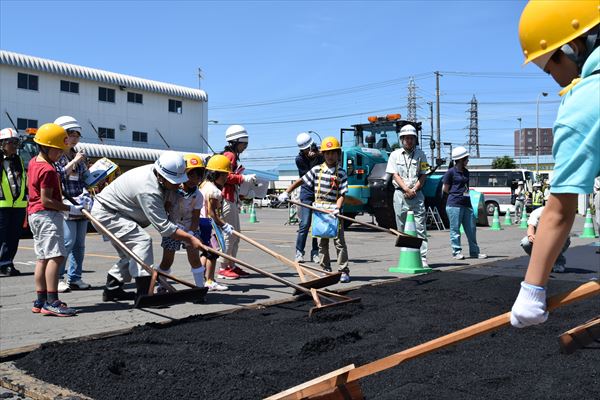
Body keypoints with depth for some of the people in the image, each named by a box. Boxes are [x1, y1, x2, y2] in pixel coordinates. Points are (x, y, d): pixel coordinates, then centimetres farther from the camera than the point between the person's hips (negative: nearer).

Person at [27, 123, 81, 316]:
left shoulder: (33, 162, 13)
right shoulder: (48, 170, -17)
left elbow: (29, 184, 28)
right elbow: (46, 200, -20)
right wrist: (70, 209, -18)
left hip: (35, 214, 11)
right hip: (48, 215, -11)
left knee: (43, 257, 12)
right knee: (55, 256, -15)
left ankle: (41, 301, 16)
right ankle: (52, 302, -20)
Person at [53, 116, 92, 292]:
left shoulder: (79, 156, 18)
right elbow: (58, 176, -16)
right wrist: (74, 162, -16)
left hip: (81, 205, 7)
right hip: (65, 205, -7)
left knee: (79, 243, 8)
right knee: (68, 241, -12)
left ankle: (74, 278, 16)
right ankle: (57, 278, 0)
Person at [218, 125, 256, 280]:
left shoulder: (234, 156, 20)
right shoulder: (229, 155, -10)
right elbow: (226, 176, -21)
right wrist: (244, 178, -20)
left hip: (232, 199, 11)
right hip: (226, 199, -11)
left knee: (236, 234, 13)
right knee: (229, 234, -7)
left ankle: (231, 266, 20)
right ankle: (223, 268, -1)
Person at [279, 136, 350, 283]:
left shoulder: (341, 173, -1)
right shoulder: (317, 170, 6)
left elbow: (342, 194, -5)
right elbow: (301, 180, 12)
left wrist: (337, 209, -20)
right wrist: (286, 192, 8)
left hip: (334, 210, -3)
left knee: (339, 241, -3)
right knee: (322, 242, 8)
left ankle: (344, 271, 2)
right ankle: (326, 270, 17)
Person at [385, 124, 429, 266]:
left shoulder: (420, 154, 7)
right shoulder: (395, 154, 6)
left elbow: (423, 175, 5)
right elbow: (395, 175, -1)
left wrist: (414, 189, -10)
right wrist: (406, 189, -13)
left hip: (417, 194, 0)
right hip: (400, 194, 1)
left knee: (420, 227, -5)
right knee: (402, 229, 5)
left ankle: (422, 258, -5)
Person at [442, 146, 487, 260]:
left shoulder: (466, 172, 15)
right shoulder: (451, 172, -6)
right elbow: (445, 189, -2)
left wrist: (466, 194, 9)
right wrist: (456, 194, 1)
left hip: (467, 204, 7)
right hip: (454, 204, -7)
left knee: (471, 229, 8)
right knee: (455, 229, 0)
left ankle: (474, 251, 16)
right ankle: (457, 251, 8)